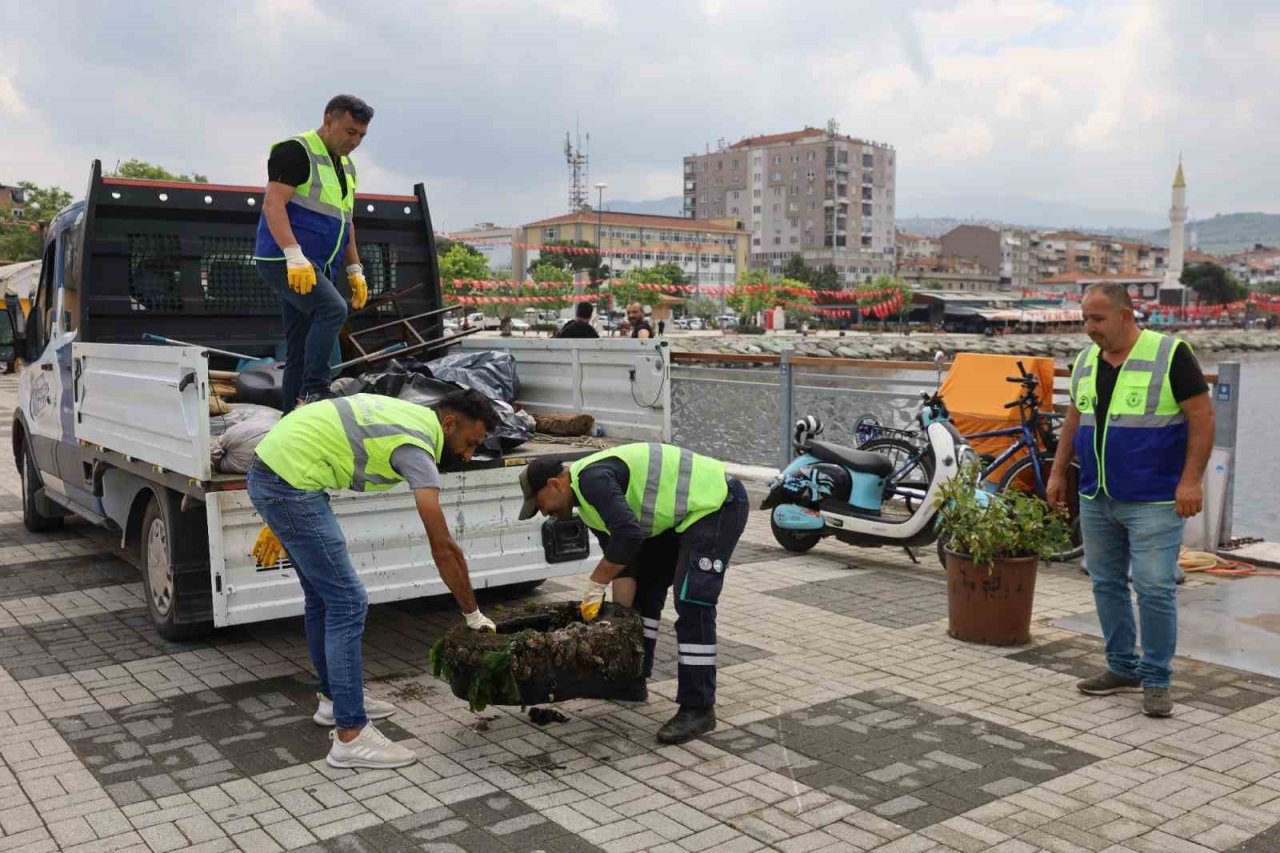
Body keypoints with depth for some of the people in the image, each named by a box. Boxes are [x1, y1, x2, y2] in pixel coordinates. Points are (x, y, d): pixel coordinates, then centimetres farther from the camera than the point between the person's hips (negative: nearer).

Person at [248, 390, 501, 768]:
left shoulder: (406, 416, 15)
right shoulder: (417, 448, -13)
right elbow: (443, 548, -16)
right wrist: (474, 616, -7)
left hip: (269, 471, 10)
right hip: (289, 483, -10)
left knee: (323, 595, 20)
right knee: (347, 603, -7)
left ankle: (335, 698, 34)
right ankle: (351, 735, -3)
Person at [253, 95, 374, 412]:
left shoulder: (346, 167, 19)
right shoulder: (295, 151, -8)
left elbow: (345, 221, 26)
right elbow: (273, 204, -18)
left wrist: (355, 270, 19)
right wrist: (294, 256, -29)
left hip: (316, 266, 9)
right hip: (284, 260, -9)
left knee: (300, 351, 7)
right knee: (333, 309, -28)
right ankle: (314, 391, -26)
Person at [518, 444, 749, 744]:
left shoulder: (592, 478, -22)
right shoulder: (586, 494, 9)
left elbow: (628, 535, -34)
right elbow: (618, 552, 12)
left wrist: (595, 585, -22)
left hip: (716, 503, -11)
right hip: (685, 513, 11)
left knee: (691, 602, -15)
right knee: (644, 585, 15)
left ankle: (698, 709, -9)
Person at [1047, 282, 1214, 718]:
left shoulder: (1170, 355, -10)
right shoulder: (1085, 360, 9)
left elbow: (1202, 415, -10)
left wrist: (1191, 479, -16)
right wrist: (1058, 473, 15)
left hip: (1153, 502, -6)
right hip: (1096, 499, 6)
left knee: (1155, 588, -5)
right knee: (1107, 584, 12)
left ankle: (1156, 680, 8)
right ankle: (1123, 668, 25)